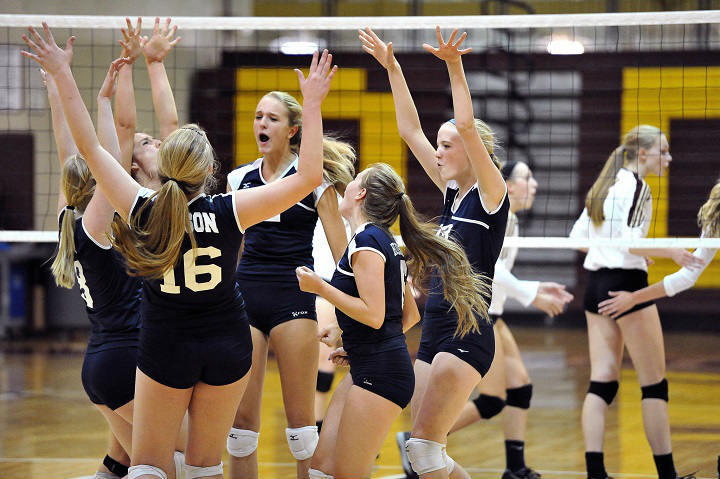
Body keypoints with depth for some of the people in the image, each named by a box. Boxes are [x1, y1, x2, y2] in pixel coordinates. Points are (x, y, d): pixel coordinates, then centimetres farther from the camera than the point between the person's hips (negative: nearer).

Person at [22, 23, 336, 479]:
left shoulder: (142, 211, -15)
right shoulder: (230, 212, -17)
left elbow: (90, 147, -9)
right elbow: (308, 177, -16)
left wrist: (63, 74, -4)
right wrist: (313, 104, -12)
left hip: (165, 350, -1)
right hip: (228, 347, 1)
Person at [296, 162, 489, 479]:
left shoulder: (367, 241, -13)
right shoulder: (386, 241, 16)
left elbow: (373, 315, -21)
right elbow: (410, 316, 22)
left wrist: (320, 288, -15)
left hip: (379, 374, -10)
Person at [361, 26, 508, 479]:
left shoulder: (491, 194, -6)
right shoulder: (453, 193, 15)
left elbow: (467, 127, -21)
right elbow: (411, 130, 16)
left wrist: (455, 67, -26)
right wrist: (392, 68, 14)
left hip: (467, 334, -9)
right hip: (435, 333, 9)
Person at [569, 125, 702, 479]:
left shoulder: (606, 185, 15)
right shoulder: (635, 186, -11)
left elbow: (577, 235, 18)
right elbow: (630, 241, -22)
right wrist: (672, 253, -16)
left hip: (595, 287, 8)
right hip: (626, 285, -8)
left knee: (602, 382, 3)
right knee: (654, 384, 0)